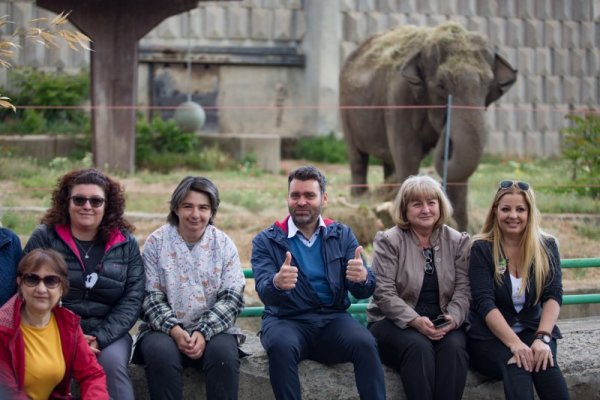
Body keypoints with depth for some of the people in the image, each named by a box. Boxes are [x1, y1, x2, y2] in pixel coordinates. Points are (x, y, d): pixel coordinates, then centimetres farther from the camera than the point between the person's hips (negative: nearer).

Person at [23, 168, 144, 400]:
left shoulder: (126, 244, 6)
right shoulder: (44, 238, 1)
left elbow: (132, 300, 0)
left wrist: (99, 338, -15)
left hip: (108, 334, 1)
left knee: (112, 361, -31)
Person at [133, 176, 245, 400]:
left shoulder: (224, 244, 3)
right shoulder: (156, 242, 1)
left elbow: (232, 297, -2)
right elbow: (151, 296, -1)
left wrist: (204, 333, -16)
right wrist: (174, 330, -18)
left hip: (213, 329, 1)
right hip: (165, 329, -1)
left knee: (223, 353, -31)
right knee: (160, 352, -33)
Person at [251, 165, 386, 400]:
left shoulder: (342, 235, 10)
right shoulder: (266, 240, 4)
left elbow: (364, 292, 2)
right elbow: (264, 291, -11)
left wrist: (362, 278, -24)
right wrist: (277, 284, -36)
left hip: (332, 319, 1)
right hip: (287, 319, -1)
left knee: (365, 344, -30)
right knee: (281, 346, -35)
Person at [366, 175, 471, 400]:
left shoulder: (457, 242, 7)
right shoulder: (389, 241, -2)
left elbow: (463, 289, 1)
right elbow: (385, 293, -10)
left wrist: (453, 318, -20)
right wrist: (416, 321, -24)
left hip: (442, 323, 2)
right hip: (395, 321, -2)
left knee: (454, 347, -31)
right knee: (419, 347, -34)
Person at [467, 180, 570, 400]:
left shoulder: (546, 247, 7)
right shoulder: (482, 249, -1)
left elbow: (553, 296, -4)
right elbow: (484, 302, -11)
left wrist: (543, 338, -23)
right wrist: (514, 343, -25)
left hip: (532, 329, 2)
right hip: (490, 336, -2)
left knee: (544, 362, -32)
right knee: (515, 365, -34)